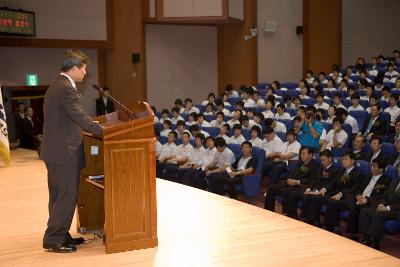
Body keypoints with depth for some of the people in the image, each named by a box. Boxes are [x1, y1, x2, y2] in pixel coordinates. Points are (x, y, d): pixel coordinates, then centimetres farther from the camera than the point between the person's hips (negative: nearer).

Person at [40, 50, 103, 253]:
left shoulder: (56, 86, 15)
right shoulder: (66, 89, -17)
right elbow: (81, 118, -22)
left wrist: (95, 128, 19)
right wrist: (105, 132, -14)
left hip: (54, 151, 11)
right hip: (64, 152, -11)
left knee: (58, 196, 15)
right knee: (67, 197, -3)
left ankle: (60, 236, 24)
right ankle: (53, 240, 2)